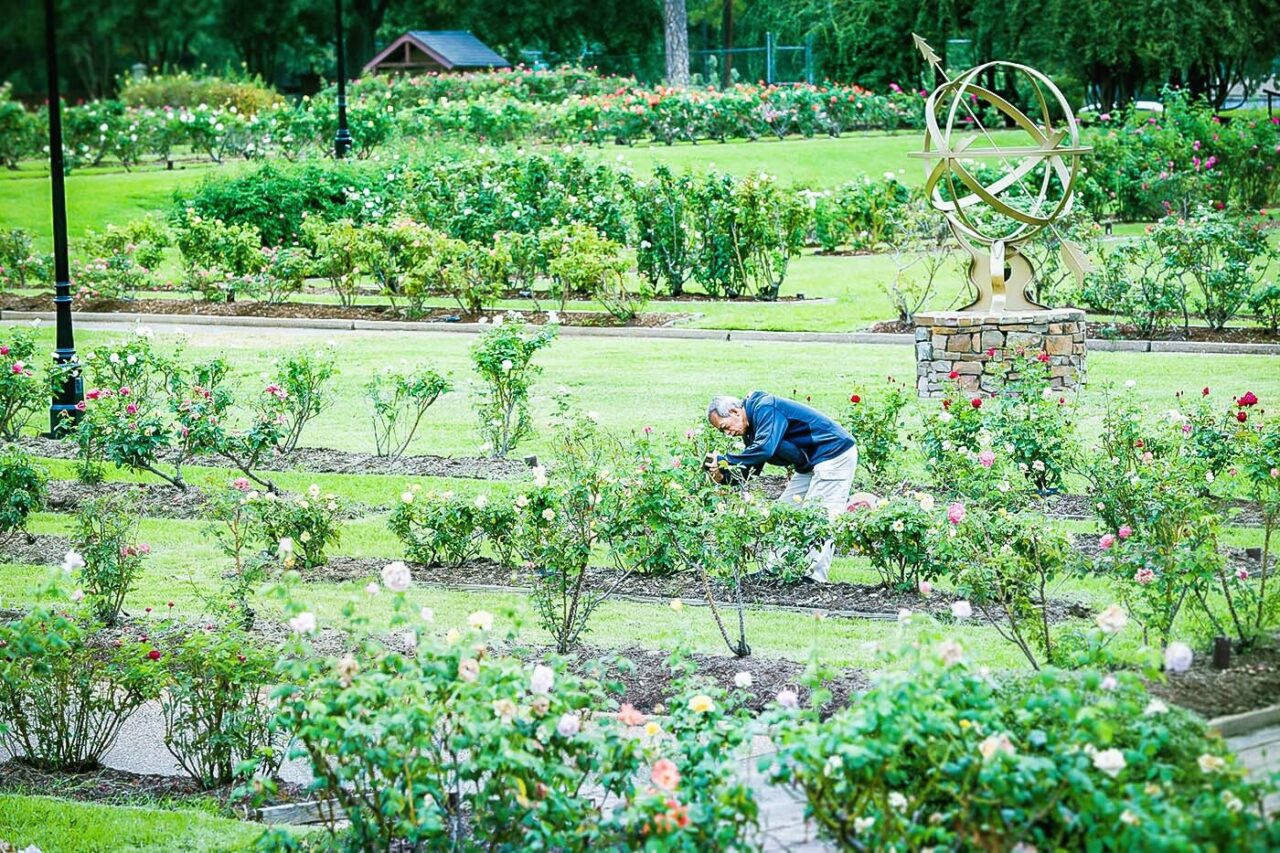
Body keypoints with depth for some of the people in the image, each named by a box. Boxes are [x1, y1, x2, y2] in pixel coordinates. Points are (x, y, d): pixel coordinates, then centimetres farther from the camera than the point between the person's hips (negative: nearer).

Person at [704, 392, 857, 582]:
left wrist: (725, 460, -28)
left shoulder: (766, 409, -23)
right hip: (810, 464, 11)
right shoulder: (751, 427, 8)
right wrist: (723, 475, -10)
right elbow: (750, 469, 8)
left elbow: (764, 450, -35)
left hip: (835, 454, -11)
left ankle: (816, 576, -15)